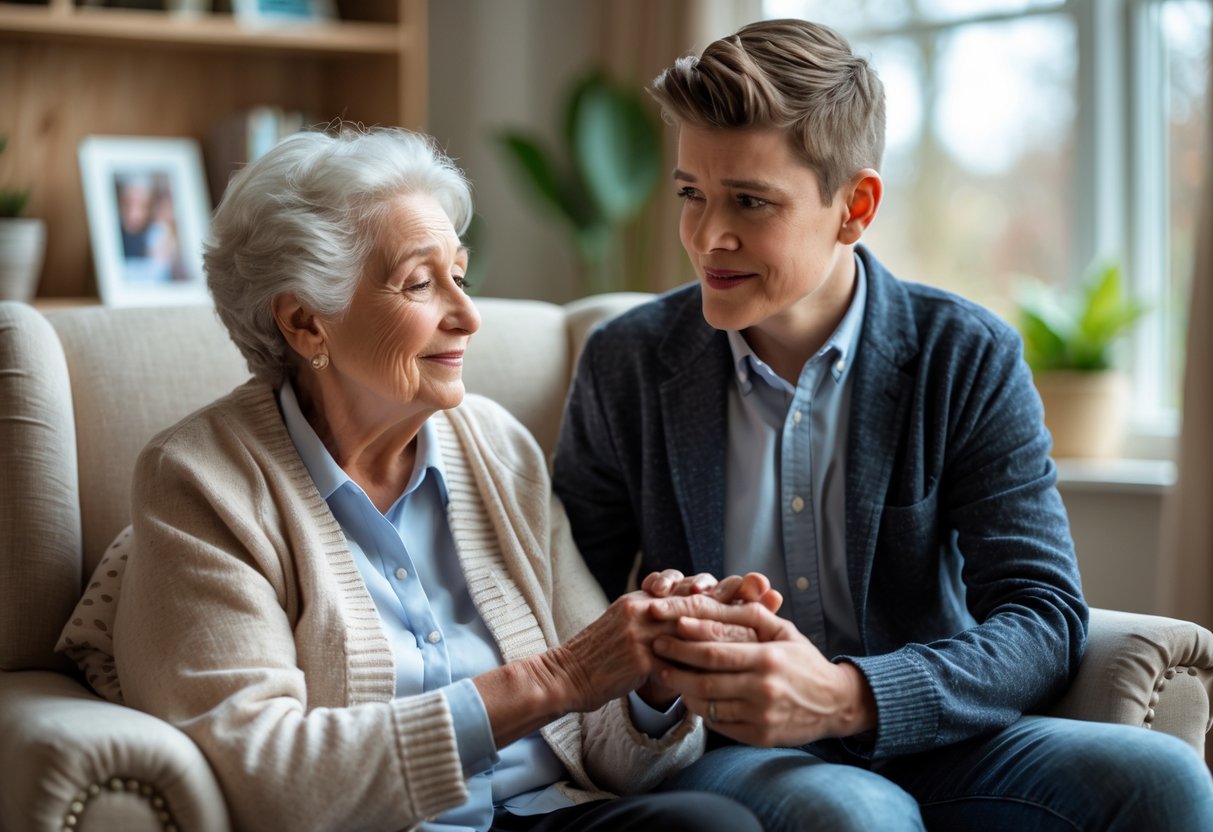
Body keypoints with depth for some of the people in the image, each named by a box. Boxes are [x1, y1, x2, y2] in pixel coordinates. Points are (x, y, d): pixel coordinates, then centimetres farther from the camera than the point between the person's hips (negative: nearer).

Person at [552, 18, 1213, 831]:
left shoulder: (969, 360, -1)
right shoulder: (626, 366, 1)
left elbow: (1045, 620, -8)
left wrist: (847, 696, -26)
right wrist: (644, 642, -20)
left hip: (922, 740, 2)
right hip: (719, 755, -2)